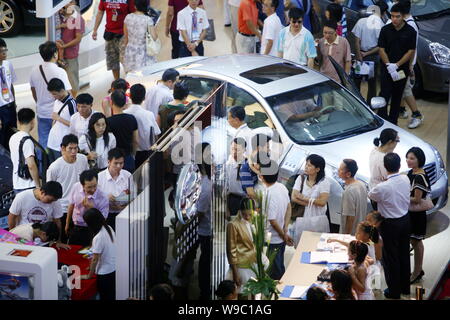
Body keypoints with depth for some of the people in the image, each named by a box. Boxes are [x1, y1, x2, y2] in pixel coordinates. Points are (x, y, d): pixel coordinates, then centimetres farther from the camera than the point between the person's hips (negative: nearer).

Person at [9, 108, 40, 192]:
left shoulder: (13, 138, 9)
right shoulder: (27, 141, -17)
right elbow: (31, 165, -23)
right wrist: (38, 185, -15)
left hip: (16, 185, 8)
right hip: (28, 186, -8)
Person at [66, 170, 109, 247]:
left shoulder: (103, 198, -25)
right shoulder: (76, 187, -14)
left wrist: (91, 208, -33)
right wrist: (67, 224, 15)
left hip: (90, 232, -4)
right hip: (74, 228, 4)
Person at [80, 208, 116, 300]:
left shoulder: (98, 238, -25)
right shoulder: (109, 228, -2)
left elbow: (95, 259, -18)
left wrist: (89, 275, -6)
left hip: (105, 273, -7)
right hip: (114, 269, 7)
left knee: (105, 297, 7)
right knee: (112, 296, 19)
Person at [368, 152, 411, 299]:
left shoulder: (382, 187, -27)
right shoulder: (405, 180, -10)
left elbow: (371, 196, -7)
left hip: (390, 225, -6)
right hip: (405, 220, 6)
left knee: (390, 257, 9)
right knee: (404, 254, 20)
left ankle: (394, 291, 19)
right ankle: (405, 287, 34)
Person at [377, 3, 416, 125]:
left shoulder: (410, 31, -5)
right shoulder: (385, 30, -3)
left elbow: (411, 51, -5)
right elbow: (381, 50, -2)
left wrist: (396, 65, -14)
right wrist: (389, 66, -14)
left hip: (402, 69, 1)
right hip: (386, 68, -1)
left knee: (397, 97, 10)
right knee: (384, 95, -9)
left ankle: (392, 122, 20)